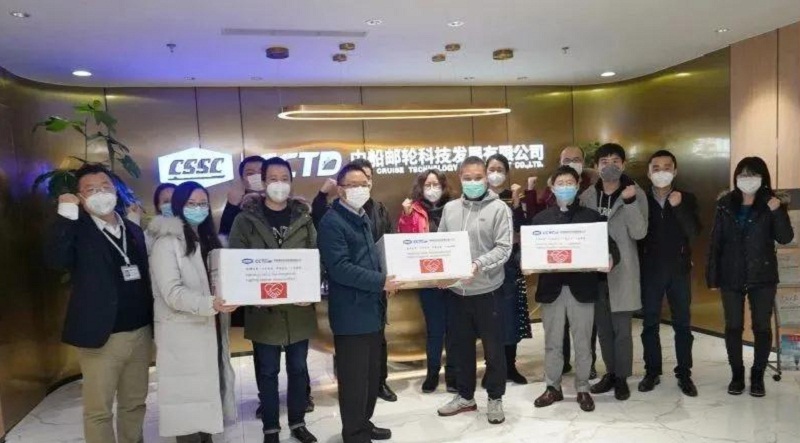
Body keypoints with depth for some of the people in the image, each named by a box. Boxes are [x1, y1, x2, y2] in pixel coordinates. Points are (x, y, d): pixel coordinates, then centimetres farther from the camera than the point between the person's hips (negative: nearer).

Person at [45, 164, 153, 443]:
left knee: (135, 403, 16)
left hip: (140, 332, 5)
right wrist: (66, 215, -24)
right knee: (98, 410, 6)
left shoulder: (133, 230, 10)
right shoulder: (76, 229, -5)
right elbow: (55, 260, -25)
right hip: (102, 336, -5)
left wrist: (154, 324, 9)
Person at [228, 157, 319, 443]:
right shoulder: (246, 219, -2)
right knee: (268, 372, 10)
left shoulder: (304, 218, 4)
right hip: (263, 309, -2)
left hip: (299, 309, 2)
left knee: (298, 368, 14)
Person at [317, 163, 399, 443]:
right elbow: (340, 268, -23)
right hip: (351, 312, -9)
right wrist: (381, 282, -20)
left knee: (372, 373, 18)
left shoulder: (363, 218, 14)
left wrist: (384, 281, 9)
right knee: (354, 377, 3)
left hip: (372, 308, 9)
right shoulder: (332, 222, -14)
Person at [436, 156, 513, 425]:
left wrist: (479, 265, -26)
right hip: (456, 290, 4)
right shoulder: (450, 208, 7)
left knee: (493, 348, 9)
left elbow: (504, 248, -12)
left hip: (487, 289, -4)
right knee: (462, 347, 16)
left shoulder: (499, 208, -6)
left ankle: (495, 399, 26)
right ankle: (465, 396, 33)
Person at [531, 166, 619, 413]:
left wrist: (611, 258, -21)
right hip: (552, 287, 1)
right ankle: (553, 387, 24)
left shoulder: (591, 216, 6)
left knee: (583, 343, 8)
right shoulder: (540, 218, 8)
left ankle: (583, 389, 22)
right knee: (552, 342, 10)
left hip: (582, 286, -1)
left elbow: (607, 245, 0)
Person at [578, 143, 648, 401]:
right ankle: (610, 373, 28)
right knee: (602, 327, 13)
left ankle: (622, 377, 18)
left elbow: (639, 233, -14)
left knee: (621, 328, 2)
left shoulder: (635, 194, -4)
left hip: (621, 271, -3)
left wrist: (629, 202, -25)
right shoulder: (588, 196, 6)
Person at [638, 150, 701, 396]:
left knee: (682, 323, 7)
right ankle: (652, 371, 18)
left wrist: (678, 207, -24)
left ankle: (684, 374, 17)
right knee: (650, 323, 7)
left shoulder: (687, 199, 1)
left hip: (679, 269, 0)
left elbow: (694, 233, -11)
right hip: (650, 270, 0)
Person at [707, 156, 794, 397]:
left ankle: (758, 376, 20)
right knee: (733, 326, 5)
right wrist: (712, 275, -1)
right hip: (731, 276, 1)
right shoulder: (725, 205, 2)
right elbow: (716, 242, 2)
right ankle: (737, 374, 19)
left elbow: (785, 238, -9)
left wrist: (777, 211, -24)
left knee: (762, 327, 5)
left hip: (763, 276, -1)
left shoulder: (771, 205, -1)